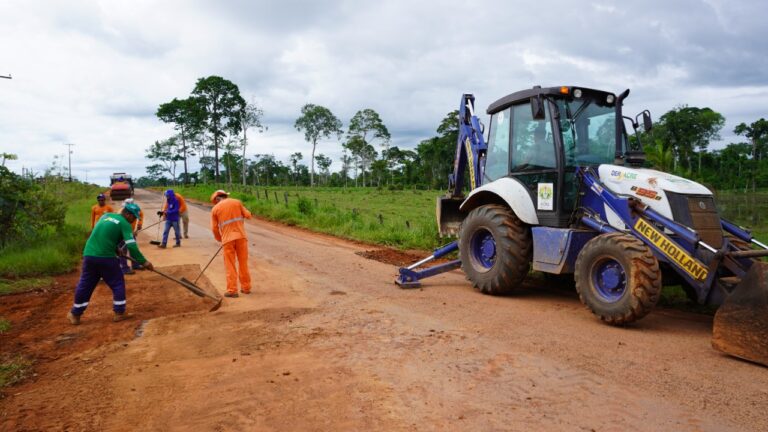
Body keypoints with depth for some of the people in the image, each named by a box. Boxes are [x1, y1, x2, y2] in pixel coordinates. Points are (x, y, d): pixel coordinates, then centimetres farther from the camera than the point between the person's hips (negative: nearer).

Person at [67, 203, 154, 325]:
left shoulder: (106, 215, 15)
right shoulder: (124, 224, -6)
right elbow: (131, 246, -13)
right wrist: (143, 262, -9)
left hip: (89, 255, 6)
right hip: (106, 257, -6)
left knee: (85, 285, 16)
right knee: (118, 283, 10)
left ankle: (75, 314, 24)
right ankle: (119, 313, 11)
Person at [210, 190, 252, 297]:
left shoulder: (215, 209, 6)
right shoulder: (237, 202, 6)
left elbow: (214, 228, 6)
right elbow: (248, 215, 8)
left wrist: (219, 239, 22)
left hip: (228, 238, -1)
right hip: (241, 236, 1)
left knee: (230, 265, 4)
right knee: (243, 263, 11)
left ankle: (232, 290, 2)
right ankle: (246, 287, 17)